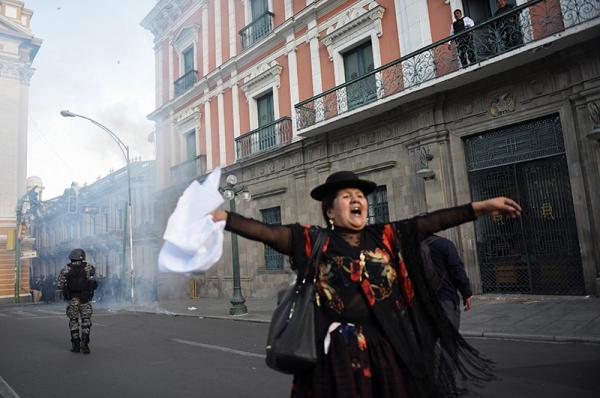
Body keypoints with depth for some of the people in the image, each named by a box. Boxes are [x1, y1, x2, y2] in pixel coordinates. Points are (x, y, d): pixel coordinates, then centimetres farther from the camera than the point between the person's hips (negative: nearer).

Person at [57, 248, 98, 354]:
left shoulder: (66, 269, -2)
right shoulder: (88, 267, -1)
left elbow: (60, 285, -5)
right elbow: (93, 271, 23)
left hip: (72, 299, 1)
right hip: (85, 299, -1)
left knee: (73, 321, 13)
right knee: (86, 321, 9)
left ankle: (75, 345, 14)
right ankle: (84, 343, -5)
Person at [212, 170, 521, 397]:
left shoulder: (386, 237, 6)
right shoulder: (312, 241, -2)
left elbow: (432, 221, 2)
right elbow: (265, 232, -9)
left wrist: (481, 207, -1)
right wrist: (224, 217, -18)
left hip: (391, 348, 3)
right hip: (339, 351, -2)